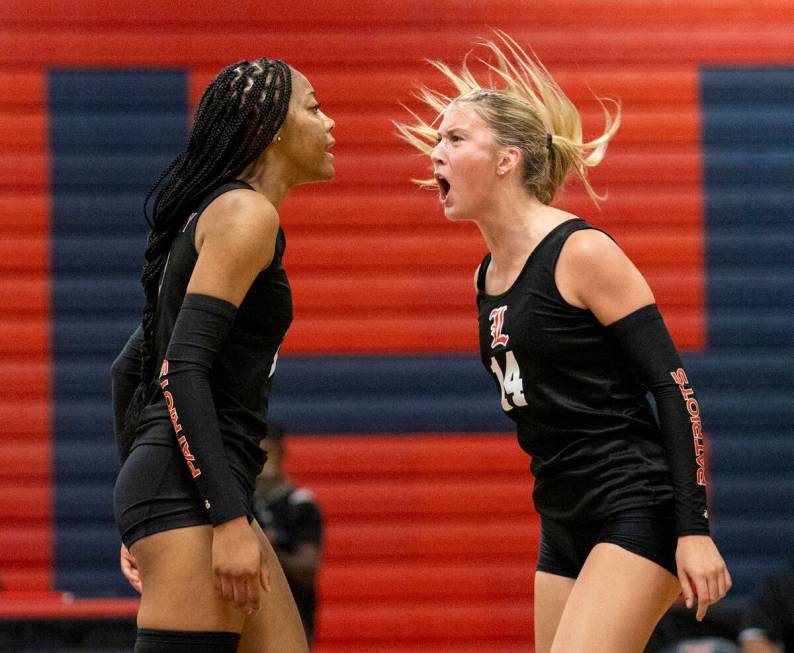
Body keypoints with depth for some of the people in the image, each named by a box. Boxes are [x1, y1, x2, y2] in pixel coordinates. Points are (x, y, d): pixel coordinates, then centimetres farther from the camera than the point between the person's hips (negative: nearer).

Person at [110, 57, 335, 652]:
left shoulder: (214, 213, 20)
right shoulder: (247, 213, -9)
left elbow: (129, 368, 23)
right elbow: (182, 369, -18)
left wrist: (140, 520, 25)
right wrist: (230, 520, -22)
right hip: (188, 492, -10)